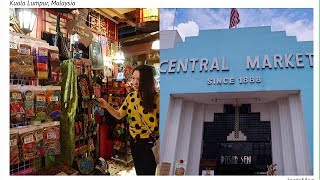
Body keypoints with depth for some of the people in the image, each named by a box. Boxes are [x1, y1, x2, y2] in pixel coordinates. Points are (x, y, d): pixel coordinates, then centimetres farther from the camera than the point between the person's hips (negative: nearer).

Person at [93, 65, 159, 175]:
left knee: (147, 173, 10)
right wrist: (106, 106, -9)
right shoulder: (130, 97, -1)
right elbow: (119, 115, 5)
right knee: (138, 171, 23)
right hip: (134, 142, 5)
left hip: (150, 144, -5)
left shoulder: (156, 98, -20)